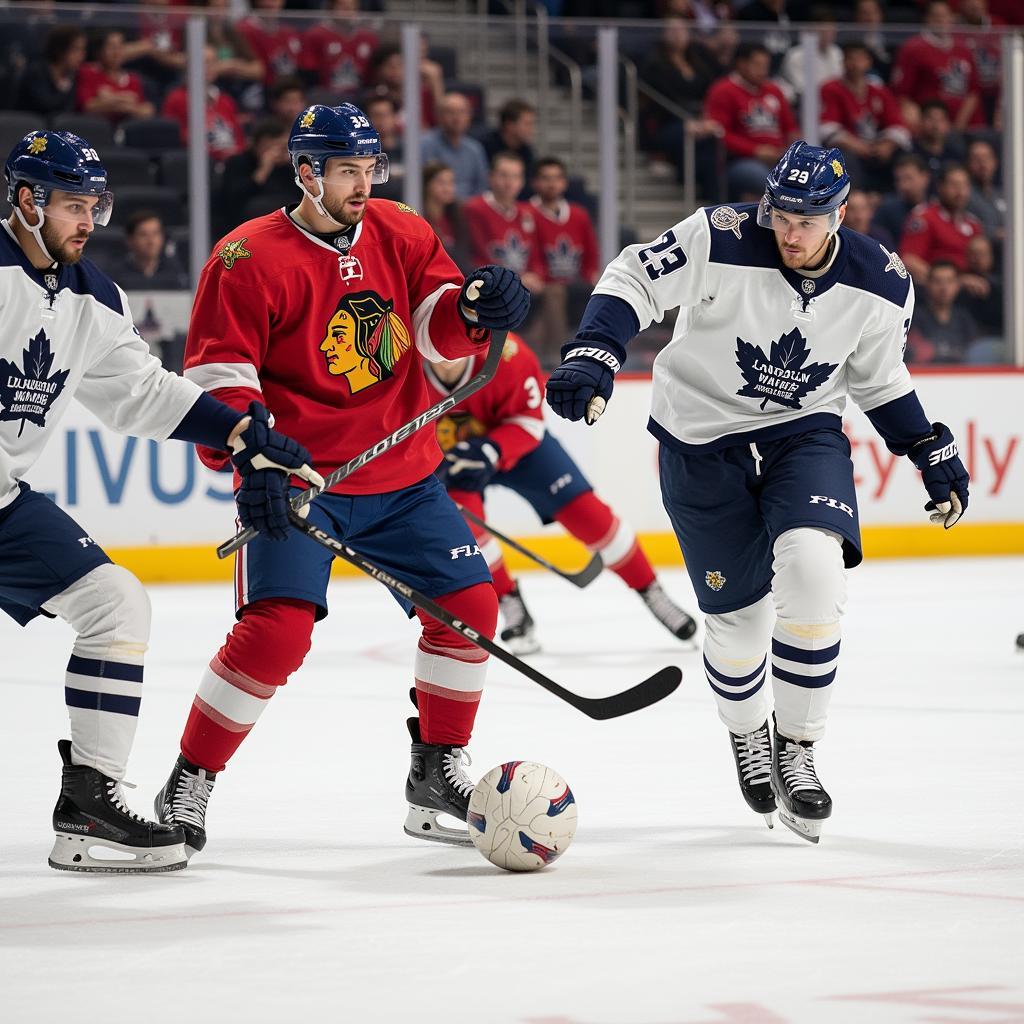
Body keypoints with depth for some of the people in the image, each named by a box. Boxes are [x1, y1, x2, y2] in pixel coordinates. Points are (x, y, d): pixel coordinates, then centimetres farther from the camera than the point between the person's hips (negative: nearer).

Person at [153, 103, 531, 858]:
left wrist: (474, 307, -20)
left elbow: (440, 331, 3)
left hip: (402, 476, 6)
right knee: (276, 629, -20)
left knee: (470, 603, 3)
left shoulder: (401, 235, 4)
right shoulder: (249, 259, -11)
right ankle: (188, 785, -5)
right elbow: (215, 374, -12)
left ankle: (438, 770, 22)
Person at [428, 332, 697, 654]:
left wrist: (490, 451, -39)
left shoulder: (505, 356, -33)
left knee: (584, 510, -7)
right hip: (444, 455, 1)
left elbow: (526, 422, -22)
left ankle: (652, 594, 10)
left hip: (517, 439, 0)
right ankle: (512, 608, -9)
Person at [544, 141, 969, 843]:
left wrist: (932, 451, 8)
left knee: (813, 566, -26)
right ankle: (748, 733, 35)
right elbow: (634, 279, -13)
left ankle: (797, 751, -9)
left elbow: (879, 377, 8)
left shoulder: (881, 286, -9)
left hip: (805, 434, 1)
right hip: (702, 442, -1)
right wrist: (593, 356, -27)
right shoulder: (720, 241, -21)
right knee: (737, 614, 0)